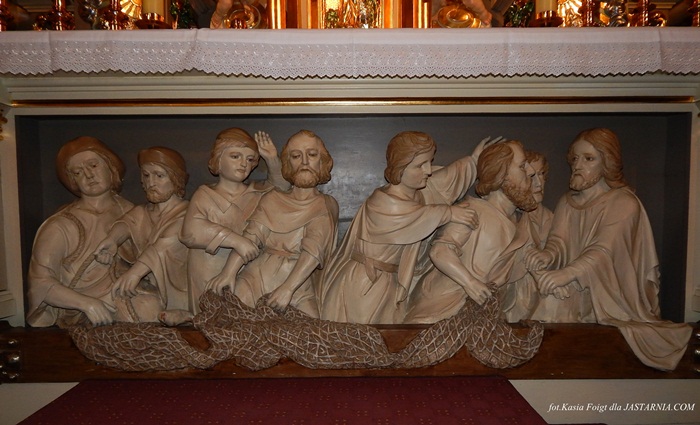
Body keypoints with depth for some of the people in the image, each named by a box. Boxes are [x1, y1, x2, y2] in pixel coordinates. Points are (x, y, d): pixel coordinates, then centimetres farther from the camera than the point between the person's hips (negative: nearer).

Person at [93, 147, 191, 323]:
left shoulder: (186, 214, -4)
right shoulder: (142, 212, 16)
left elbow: (167, 243, -24)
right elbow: (127, 222, -7)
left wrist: (137, 270, -41)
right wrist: (111, 239, -31)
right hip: (148, 287, 5)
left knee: (145, 305, -30)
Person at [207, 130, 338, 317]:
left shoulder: (326, 205, 6)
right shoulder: (272, 199, 13)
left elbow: (313, 250, -10)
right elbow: (251, 236, -2)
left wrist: (288, 288, -23)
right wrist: (229, 272, -19)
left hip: (299, 283, -1)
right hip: (258, 276, 2)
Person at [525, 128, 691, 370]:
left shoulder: (623, 203, -7)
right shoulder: (568, 202, 11)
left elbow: (603, 250, -22)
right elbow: (559, 240, -5)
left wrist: (566, 273, -41)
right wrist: (548, 255, -31)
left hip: (608, 300, -4)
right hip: (572, 296, 4)